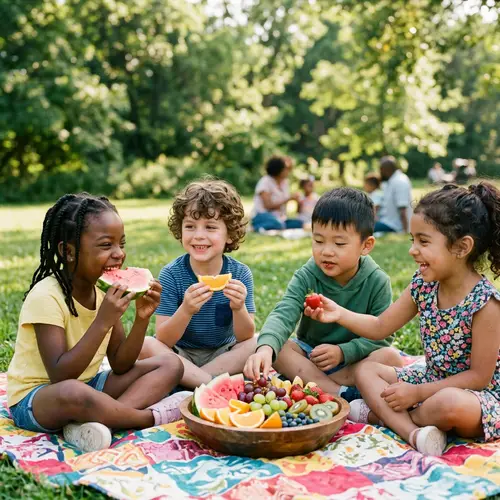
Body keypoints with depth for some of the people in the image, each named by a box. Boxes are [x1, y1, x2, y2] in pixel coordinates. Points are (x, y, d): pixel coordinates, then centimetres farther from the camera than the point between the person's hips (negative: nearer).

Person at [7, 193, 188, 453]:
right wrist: (102, 322, -33)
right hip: (35, 398, -7)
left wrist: (141, 319, -16)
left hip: (88, 385, 8)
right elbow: (60, 377, -28)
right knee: (74, 392, -43)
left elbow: (120, 366, -1)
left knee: (171, 364, -3)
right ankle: (152, 417, -17)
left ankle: (93, 422, -25)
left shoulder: (105, 290, -1)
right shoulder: (46, 296, -21)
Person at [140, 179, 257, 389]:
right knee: (145, 345, -27)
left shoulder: (240, 274, -12)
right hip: (181, 356, -1)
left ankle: (189, 379, -20)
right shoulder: (171, 274, -15)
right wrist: (186, 310, -37)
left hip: (223, 355, 1)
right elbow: (164, 341, -19)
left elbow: (245, 337, -14)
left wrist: (239, 309, -35)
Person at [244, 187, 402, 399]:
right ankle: (339, 394, -32)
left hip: (354, 359, -1)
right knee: (278, 348, -25)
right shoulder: (307, 277, -13)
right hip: (310, 355, 1)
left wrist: (342, 352, -28)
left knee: (390, 357, -29)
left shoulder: (377, 282, -13)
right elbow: (283, 314, -29)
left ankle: (312, 383, -25)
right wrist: (265, 347, -49)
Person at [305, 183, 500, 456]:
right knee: (366, 371, 1)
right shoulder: (422, 285, -4)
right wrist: (339, 314, -13)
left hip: (478, 396, -7)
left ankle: (381, 414, -10)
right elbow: (380, 327, 3)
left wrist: (417, 393, -20)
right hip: (434, 383, 8)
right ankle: (415, 432, -21)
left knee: (449, 405, -39)